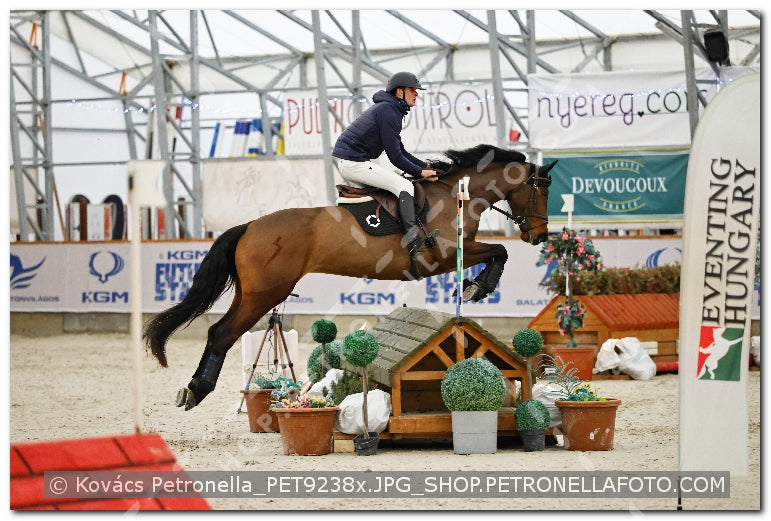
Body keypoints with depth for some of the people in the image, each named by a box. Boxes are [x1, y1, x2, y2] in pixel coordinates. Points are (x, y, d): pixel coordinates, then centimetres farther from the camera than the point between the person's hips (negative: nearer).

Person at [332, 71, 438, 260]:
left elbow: (400, 151, 23)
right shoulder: (388, 111, -13)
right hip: (354, 163, -11)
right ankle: (412, 236, -28)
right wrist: (420, 172, -7)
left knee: (398, 182, 19)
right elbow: (395, 156, -16)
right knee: (404, 186, -16)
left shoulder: (391, 110, 20)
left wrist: (425, 166, 13)